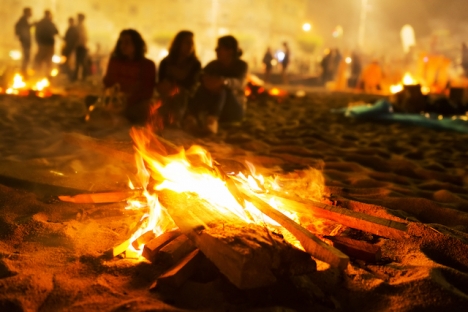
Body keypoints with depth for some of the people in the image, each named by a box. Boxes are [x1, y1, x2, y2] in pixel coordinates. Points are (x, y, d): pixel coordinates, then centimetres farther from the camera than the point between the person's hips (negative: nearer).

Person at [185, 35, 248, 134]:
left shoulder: (241, 65, -4)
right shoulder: (214, 64, 6)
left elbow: (238, 83, -26)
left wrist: (223, 81, -49)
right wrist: (206, 80, -38)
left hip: (234, 110, -3)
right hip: (217, 109, 3)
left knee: (221, 88, -34)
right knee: (204, 87, -27)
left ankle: (212, 120, -62)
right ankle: (192, 117, -52)